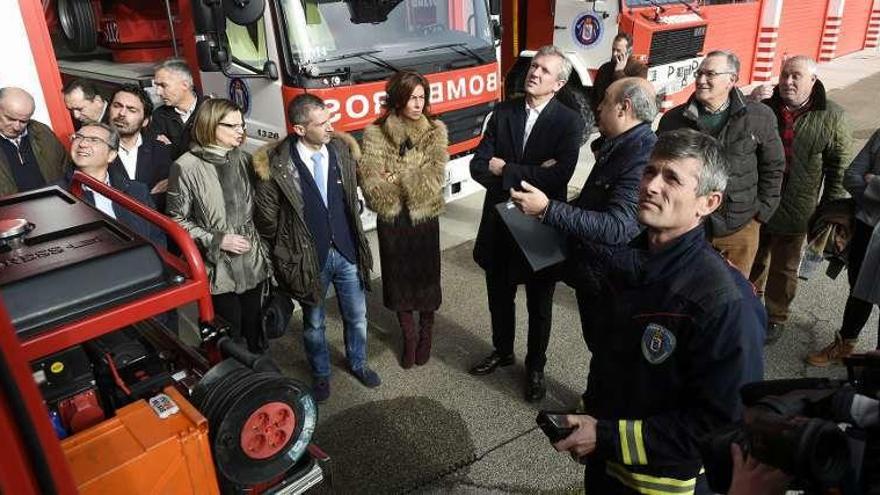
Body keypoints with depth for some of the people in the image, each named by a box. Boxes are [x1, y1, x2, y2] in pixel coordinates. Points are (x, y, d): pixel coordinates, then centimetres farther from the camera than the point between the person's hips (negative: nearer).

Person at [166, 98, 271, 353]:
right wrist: (217, 240, -15)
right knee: (231, 336, 8)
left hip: (252, 262, 5)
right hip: (219, 268, -4)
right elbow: (177, 220, -8)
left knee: (253, 327, 17)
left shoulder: (243, 159, 5)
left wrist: (262, 250, 10)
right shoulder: (186, 167, -12)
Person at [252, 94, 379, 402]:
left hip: (347, 252, 3)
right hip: (309, 258, -3)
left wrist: (356, 240, 12)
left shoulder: (343, 150, -6)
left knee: (357, 316, 18)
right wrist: (286, 256, 1)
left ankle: (357, 363, 45)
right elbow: (267, 218, -5)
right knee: (314, 323, 17)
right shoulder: (275, 164, -17)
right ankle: (320, 374, 42)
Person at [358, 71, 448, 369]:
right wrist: (412, 182, -18)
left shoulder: (436, 132, -5)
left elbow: (433, 180, -16)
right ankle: (409, 337, 33)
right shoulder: (375, 135, -7)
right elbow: (371, 185, -16)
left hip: (424, 219, 0)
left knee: (425, 277, 13)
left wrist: (394, 178, -15)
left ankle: (426, 334, 36)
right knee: (399, 278, 13)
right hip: (391, 221, 0)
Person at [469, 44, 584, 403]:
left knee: (539, 305, 15)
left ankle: (535, 366, 37)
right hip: (500, 221, 4)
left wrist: (505, 169, -19)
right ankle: (502, 351, 46)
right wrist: (528, 175, -20)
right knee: (499, 295, 21)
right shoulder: (503, 112, -1)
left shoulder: (569, 122, -13)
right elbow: (478, 167, -8)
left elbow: (558, 177, -26)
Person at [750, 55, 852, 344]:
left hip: (794, 209, -2)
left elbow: (838, 166, -1)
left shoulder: (830, 117, -5)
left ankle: (776, 318, 30)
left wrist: (831, 208, -2)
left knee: (784, 268, 12)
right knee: (752, 260, 18)